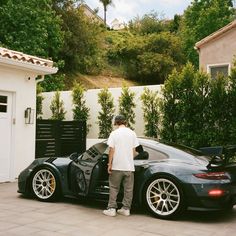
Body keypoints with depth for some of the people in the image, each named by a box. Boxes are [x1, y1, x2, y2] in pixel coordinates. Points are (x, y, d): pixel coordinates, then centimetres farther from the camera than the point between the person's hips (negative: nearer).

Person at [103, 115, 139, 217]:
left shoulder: (114, 133, -5)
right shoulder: (132, 133, 5)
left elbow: (112, 150, -7)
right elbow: (134, 150, 8)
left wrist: (110, 164, -2)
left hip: (117, 166, -3)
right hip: (129, 166, 3)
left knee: (114, 188, 7)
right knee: (128, 188, 10)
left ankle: (111, 209, 8)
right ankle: (126, 209, 15)